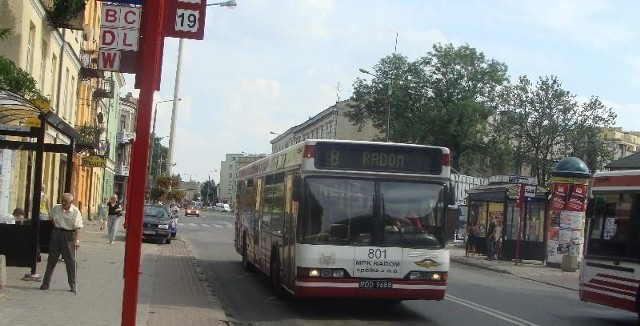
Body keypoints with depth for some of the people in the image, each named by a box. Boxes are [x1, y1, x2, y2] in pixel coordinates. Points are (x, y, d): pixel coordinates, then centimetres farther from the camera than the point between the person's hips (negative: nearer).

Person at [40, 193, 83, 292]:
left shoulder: (76, 212, -13)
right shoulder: (56, 208, 0)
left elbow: (78, 228, -19)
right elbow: (51, 217, 22)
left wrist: (77, 240, -29)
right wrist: (55, 226, 13)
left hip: (68, 236, -4)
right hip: (56, 234, 4)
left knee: (70, 261, -1)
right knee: (51, 259, 9)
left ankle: (73, 286, 7)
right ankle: (45, 283, 17)